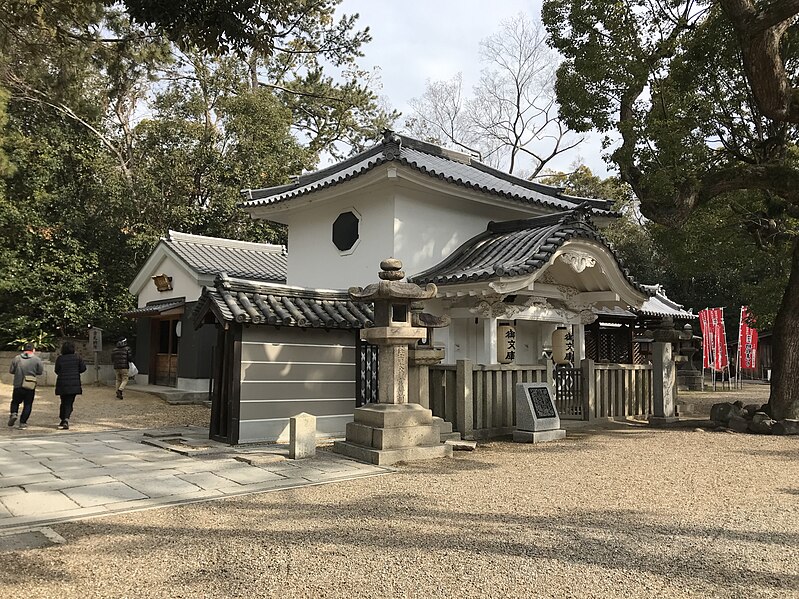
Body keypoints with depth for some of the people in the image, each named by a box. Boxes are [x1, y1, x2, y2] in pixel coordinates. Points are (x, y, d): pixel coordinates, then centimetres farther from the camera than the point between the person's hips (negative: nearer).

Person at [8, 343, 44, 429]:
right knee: (27, 405, 6)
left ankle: (13, 413, -3)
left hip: (18, 385, 1)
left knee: (15, 401, 21)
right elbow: (41, 372, -2)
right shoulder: (37, 359, -5)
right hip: (30, 387, -1)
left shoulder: (17, 358, 0)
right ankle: (23, 422, 3)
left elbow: (11, 371, 4)